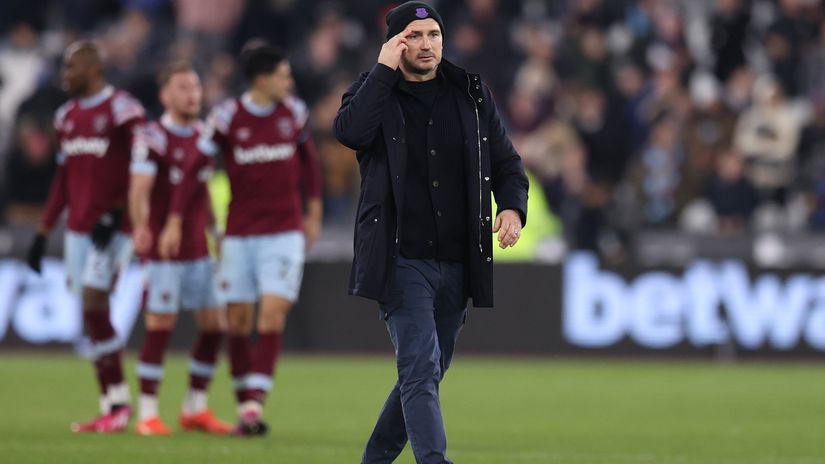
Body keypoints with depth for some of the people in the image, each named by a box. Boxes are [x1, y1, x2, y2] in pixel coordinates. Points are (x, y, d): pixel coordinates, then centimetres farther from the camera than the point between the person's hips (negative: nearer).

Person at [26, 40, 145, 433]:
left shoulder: (121, 110, -9)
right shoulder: (69, 116, 14)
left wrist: (114, 216, -17)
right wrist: (43, 233, 17)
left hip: (110, 228, -7)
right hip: (78, 229, 7)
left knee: (94, 308, -13)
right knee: (91, 312, 5)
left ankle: (119, 402, -5)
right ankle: (110, 404, 8)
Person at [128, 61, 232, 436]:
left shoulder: (203, 135, 13)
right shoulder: (153, 138, -11)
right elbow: (139, 187, -23)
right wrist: (140, 226, -39)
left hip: (199, 251, 7)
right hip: (164, 251, -7)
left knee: (214, 327, 7)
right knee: (160, 329, -6)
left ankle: (195, 408, 18)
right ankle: (147, 414, 2)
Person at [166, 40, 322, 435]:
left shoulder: (294, 112, 1)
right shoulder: (227, 117, -8)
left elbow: (308, 159, 16)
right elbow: (193, 167, -4)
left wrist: (313, 214, 17)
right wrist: (175, 222, -6)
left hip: (284, 232, 0)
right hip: (239, 235, 0)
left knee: (272, 316, -13)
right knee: (238, 322, 3)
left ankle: (255, 406, -16)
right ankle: (243, 405, 15)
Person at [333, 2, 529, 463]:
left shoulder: (472, 94, 11)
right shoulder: (374, 91, 2)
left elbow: (507, 162, 13)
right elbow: (350, 131, -21)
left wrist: (513, 207, -7)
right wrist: (385, 69, -16)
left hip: (457, 264, 4)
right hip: (402, 261, -4)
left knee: (425, 373, 12)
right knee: (421, 369, -16)